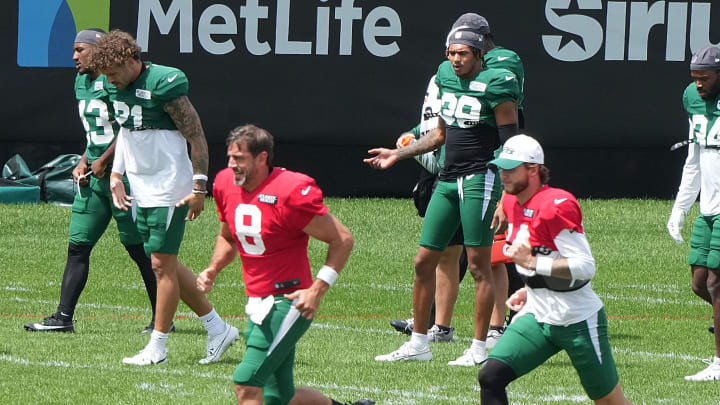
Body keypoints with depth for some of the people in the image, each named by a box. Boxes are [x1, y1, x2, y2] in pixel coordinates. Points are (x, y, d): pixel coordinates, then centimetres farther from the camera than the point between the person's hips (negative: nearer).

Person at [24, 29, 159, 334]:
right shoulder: (82, 82, 15)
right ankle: (64, 317, 5)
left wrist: (103, 161, -15)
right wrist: (84, 161, 10)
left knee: (138, 248, -3)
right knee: (78, 245, 4)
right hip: (94, 173, 9)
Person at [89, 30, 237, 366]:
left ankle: (157, 347, 0)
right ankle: (218, 329, 20)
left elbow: (197, 137, -15)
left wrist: (199, 187, -16)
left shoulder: (164, 84, -17)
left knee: (162, 264, -6)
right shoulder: (119, 88, 7)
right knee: (166, 265, 10)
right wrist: (115, 177, 12)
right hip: (141, 192, 9)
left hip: (169, 192, -9)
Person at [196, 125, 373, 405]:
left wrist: (317, 290, -17)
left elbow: (343, 240, -11)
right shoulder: (226, 185, 4)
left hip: (289, 303, -8)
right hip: (258, 305, 8)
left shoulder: (290, 193, -18)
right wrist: (212, 271, 5)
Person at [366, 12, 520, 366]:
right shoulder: (446, 76, 11)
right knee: (424, 260, 7)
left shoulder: (495, 85, -12)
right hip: (448, 181, 8)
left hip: (480, 180, -8)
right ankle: (418, 343, 16)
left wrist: (507, 197, -17)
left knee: (478, 265, -4)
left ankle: (479, 349, 2)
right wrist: (399, 154, 23)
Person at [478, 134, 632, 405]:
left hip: (578, 320, -8)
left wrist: (532, 263, -27)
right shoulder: (511, 203, 7)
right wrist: (529, 291, 11)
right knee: (491, 377, -11)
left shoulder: (556, 206, -20)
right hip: (538, 316, 8)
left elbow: (586, 267, -25)